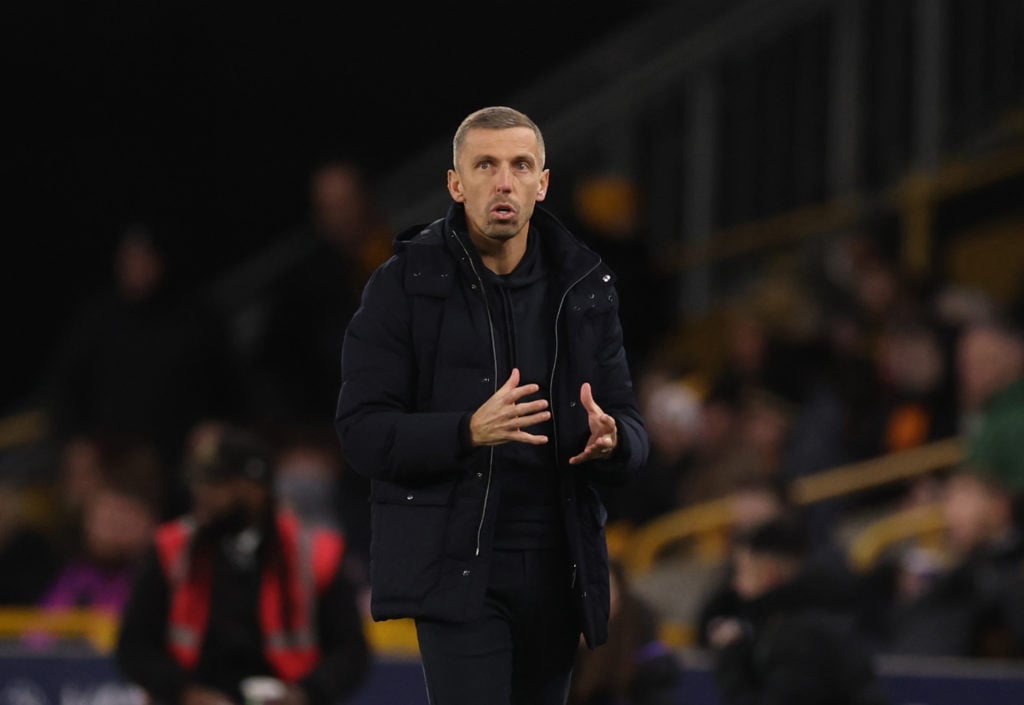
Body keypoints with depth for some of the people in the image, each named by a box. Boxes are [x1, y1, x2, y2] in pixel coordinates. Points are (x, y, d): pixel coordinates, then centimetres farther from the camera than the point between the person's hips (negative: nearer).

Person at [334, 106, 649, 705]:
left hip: (558, 568, 5)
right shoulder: (405, 285, -3)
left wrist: (611, 439, -16)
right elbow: (363, 432, -8)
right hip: (457, 568, -4)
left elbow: (632, 431, 9)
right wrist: (471, 431, -25)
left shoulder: (584, 289, 9)